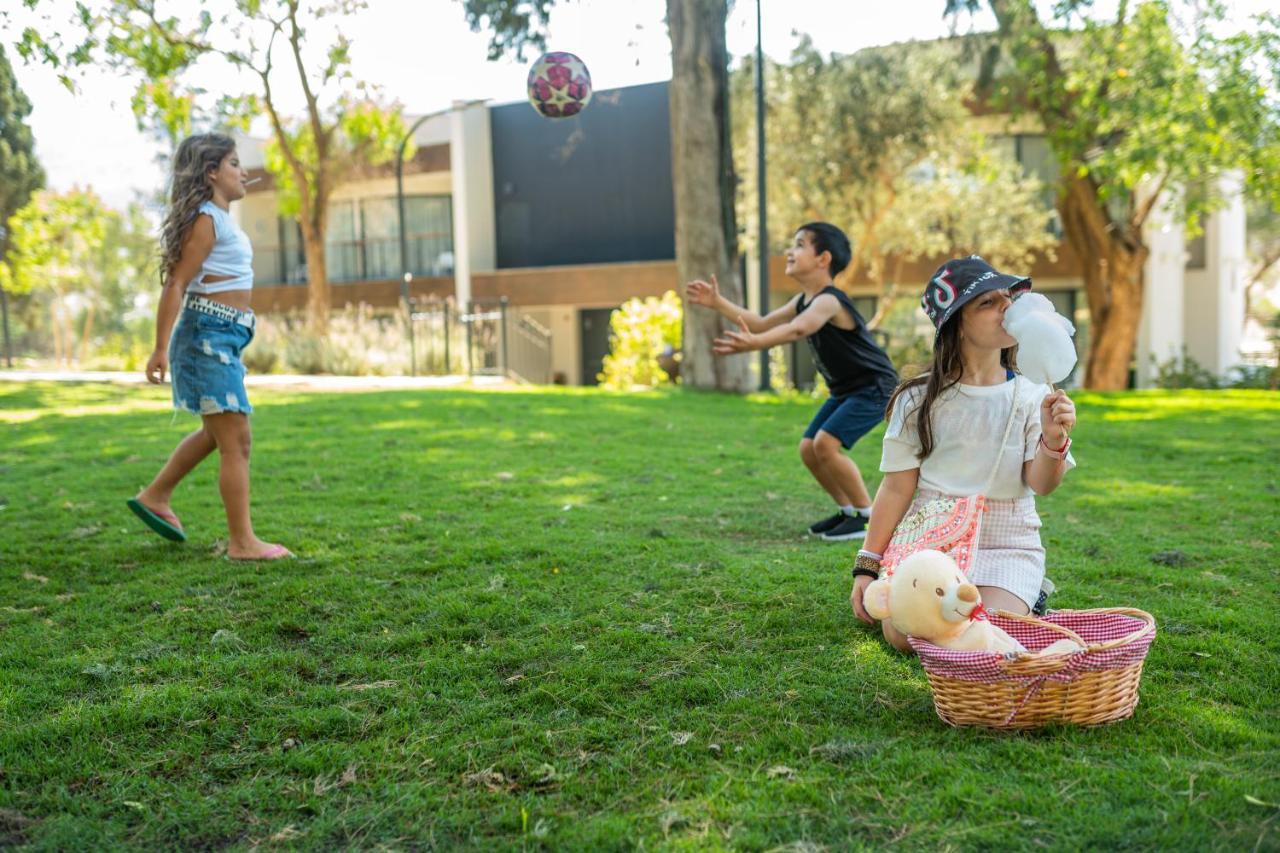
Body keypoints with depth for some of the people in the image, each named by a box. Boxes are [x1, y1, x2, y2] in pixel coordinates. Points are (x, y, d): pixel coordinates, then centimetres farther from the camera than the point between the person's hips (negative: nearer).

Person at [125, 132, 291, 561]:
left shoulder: (221, 220, 17)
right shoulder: (206, 220, -11)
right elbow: (175, 284, -16)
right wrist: (161, 348, -21)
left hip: (223, 337, 10)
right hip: (209, 333, -10)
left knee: (216, 432, 23)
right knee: (236, 439, -8)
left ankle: (155, 498, 37)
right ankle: (242, 542, -3)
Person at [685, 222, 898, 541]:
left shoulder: (829, 300, -24)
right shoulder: (803, 300, 6)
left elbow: (797, 329, -44)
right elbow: (763, 323, 11)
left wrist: (753, 343, -61)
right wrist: (718, 302, 4)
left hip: (874, 387, -10)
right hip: (845, 390, 10)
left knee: (826, 443, -21)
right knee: (808, 449, 5)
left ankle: (869, 516, -7)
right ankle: (848, 511, 21)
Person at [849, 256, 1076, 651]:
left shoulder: (1032, 395, 1)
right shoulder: (920, 398, -1)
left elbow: (1041, 484, -8)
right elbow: (897, 487, 0)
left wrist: (1054, 441, -30)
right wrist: (867, 567, -4)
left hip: (1006, 545, 0)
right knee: (904, 636, -21)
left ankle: (1025, 597, 11)